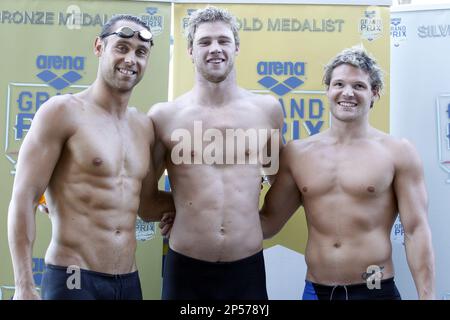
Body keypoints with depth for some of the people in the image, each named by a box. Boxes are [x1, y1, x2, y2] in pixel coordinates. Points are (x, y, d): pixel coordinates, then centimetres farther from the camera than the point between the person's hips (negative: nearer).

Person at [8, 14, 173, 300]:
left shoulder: (144, 127, 9)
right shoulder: (62, 111, -7)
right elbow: (23, 200, -11)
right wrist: (24, 286, -15)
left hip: (129, 281, 6)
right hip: (73, 279, -5)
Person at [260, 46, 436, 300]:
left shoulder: (398, 152, -4)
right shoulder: (297, 153, 3)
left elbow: (416, 231, -5)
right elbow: (269, 222, 7)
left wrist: (427, 296, -9)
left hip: (376, 291, -2)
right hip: (315, 290, 3)